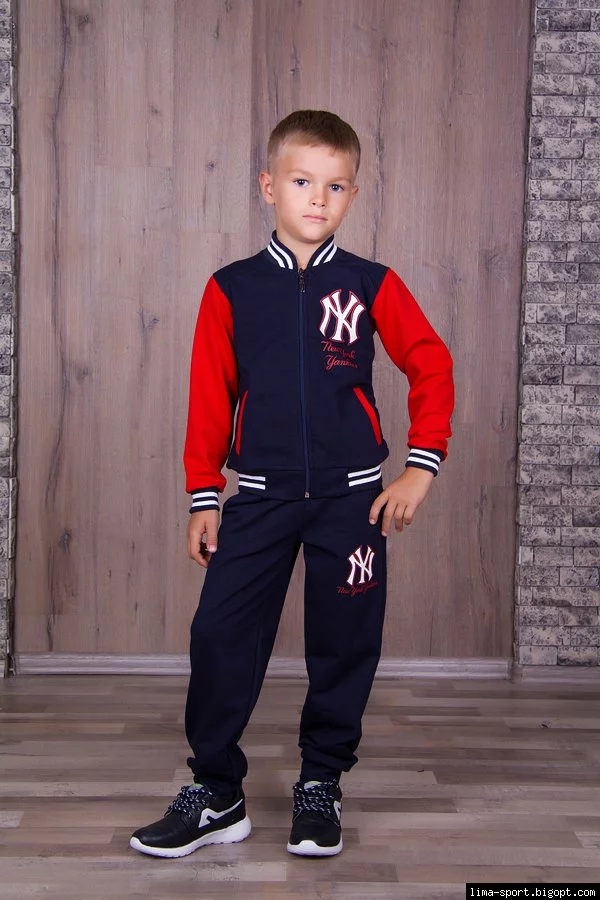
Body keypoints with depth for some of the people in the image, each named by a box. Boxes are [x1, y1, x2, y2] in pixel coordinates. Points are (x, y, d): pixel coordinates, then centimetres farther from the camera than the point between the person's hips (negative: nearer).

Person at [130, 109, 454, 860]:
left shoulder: (372, 285, 0)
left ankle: (320, 788, 25)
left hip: (352, 496, 0)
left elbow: (432, 368, 3)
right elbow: (209, 396, 3)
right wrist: (204, 496, 3)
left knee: (344, 645, 7)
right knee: (220, 636, -2)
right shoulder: (232, 289, 1)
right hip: (260, 496, 0)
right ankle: (216, 796, 14)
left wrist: (421, 466, -4)